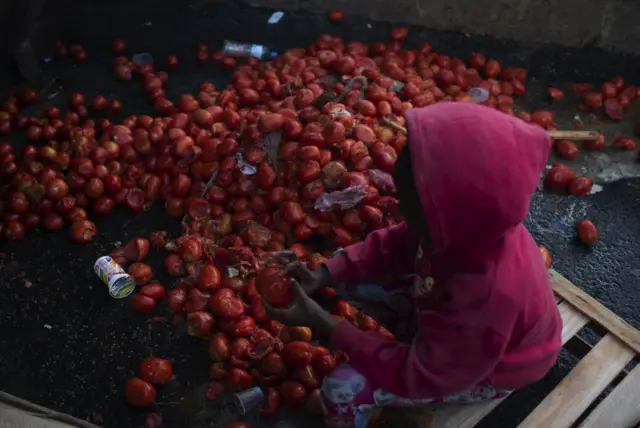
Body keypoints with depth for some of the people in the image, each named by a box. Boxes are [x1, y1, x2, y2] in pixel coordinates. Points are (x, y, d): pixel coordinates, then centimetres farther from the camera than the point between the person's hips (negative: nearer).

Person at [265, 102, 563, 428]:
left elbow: (416, 376, -30)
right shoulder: (469, 226, -26)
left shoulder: (486, 299, -45)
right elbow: (393, 245, -7)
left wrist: (325, 325, -30)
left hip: (484, 370, -6)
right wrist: (325, 275, -19)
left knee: (341, 389, -15)